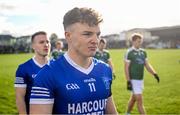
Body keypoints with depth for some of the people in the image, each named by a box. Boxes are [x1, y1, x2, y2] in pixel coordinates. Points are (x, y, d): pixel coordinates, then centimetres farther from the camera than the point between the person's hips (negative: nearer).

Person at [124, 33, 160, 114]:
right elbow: (126, 68, -13)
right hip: (133, 80, -7)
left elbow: (147, 65, 11)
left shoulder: (143, 52, 8)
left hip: (141, 79, 7)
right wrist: (128, 81, -18)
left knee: (133, 98, 19)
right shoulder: (129, 52, -12)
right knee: (139, 100, -7)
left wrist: (154, 73, -3)